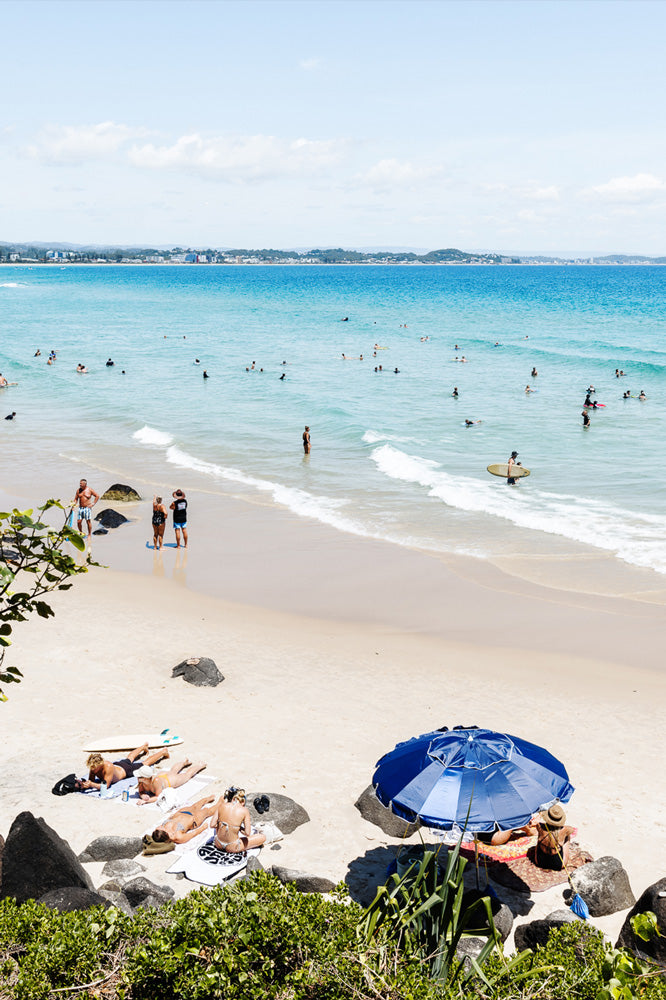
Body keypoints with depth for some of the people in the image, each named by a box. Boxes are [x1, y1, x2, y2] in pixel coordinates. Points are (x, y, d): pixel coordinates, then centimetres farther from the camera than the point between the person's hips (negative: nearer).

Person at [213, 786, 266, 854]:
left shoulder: (222, 805, -7)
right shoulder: (244, 810, -14)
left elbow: (212, 825, -4)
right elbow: (247, 833, -16)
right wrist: (238, 828, 2)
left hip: (218, 844, 4)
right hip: (231, 847, -4)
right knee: (262, 837, 12)